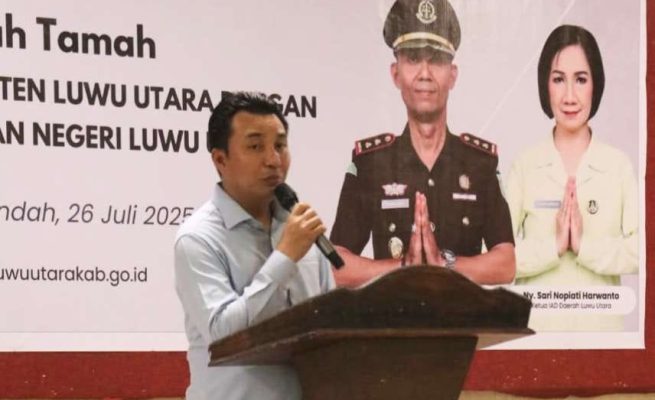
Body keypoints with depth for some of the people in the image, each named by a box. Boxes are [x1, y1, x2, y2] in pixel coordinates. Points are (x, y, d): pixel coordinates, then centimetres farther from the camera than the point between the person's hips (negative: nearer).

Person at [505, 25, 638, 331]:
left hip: (600, 323, 0)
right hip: (536, 324, 0)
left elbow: (640, 250, -10)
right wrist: (553, 245, -20)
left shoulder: (620, 166, -2)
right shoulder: (524, 166, -2)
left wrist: (585, 245, -20)